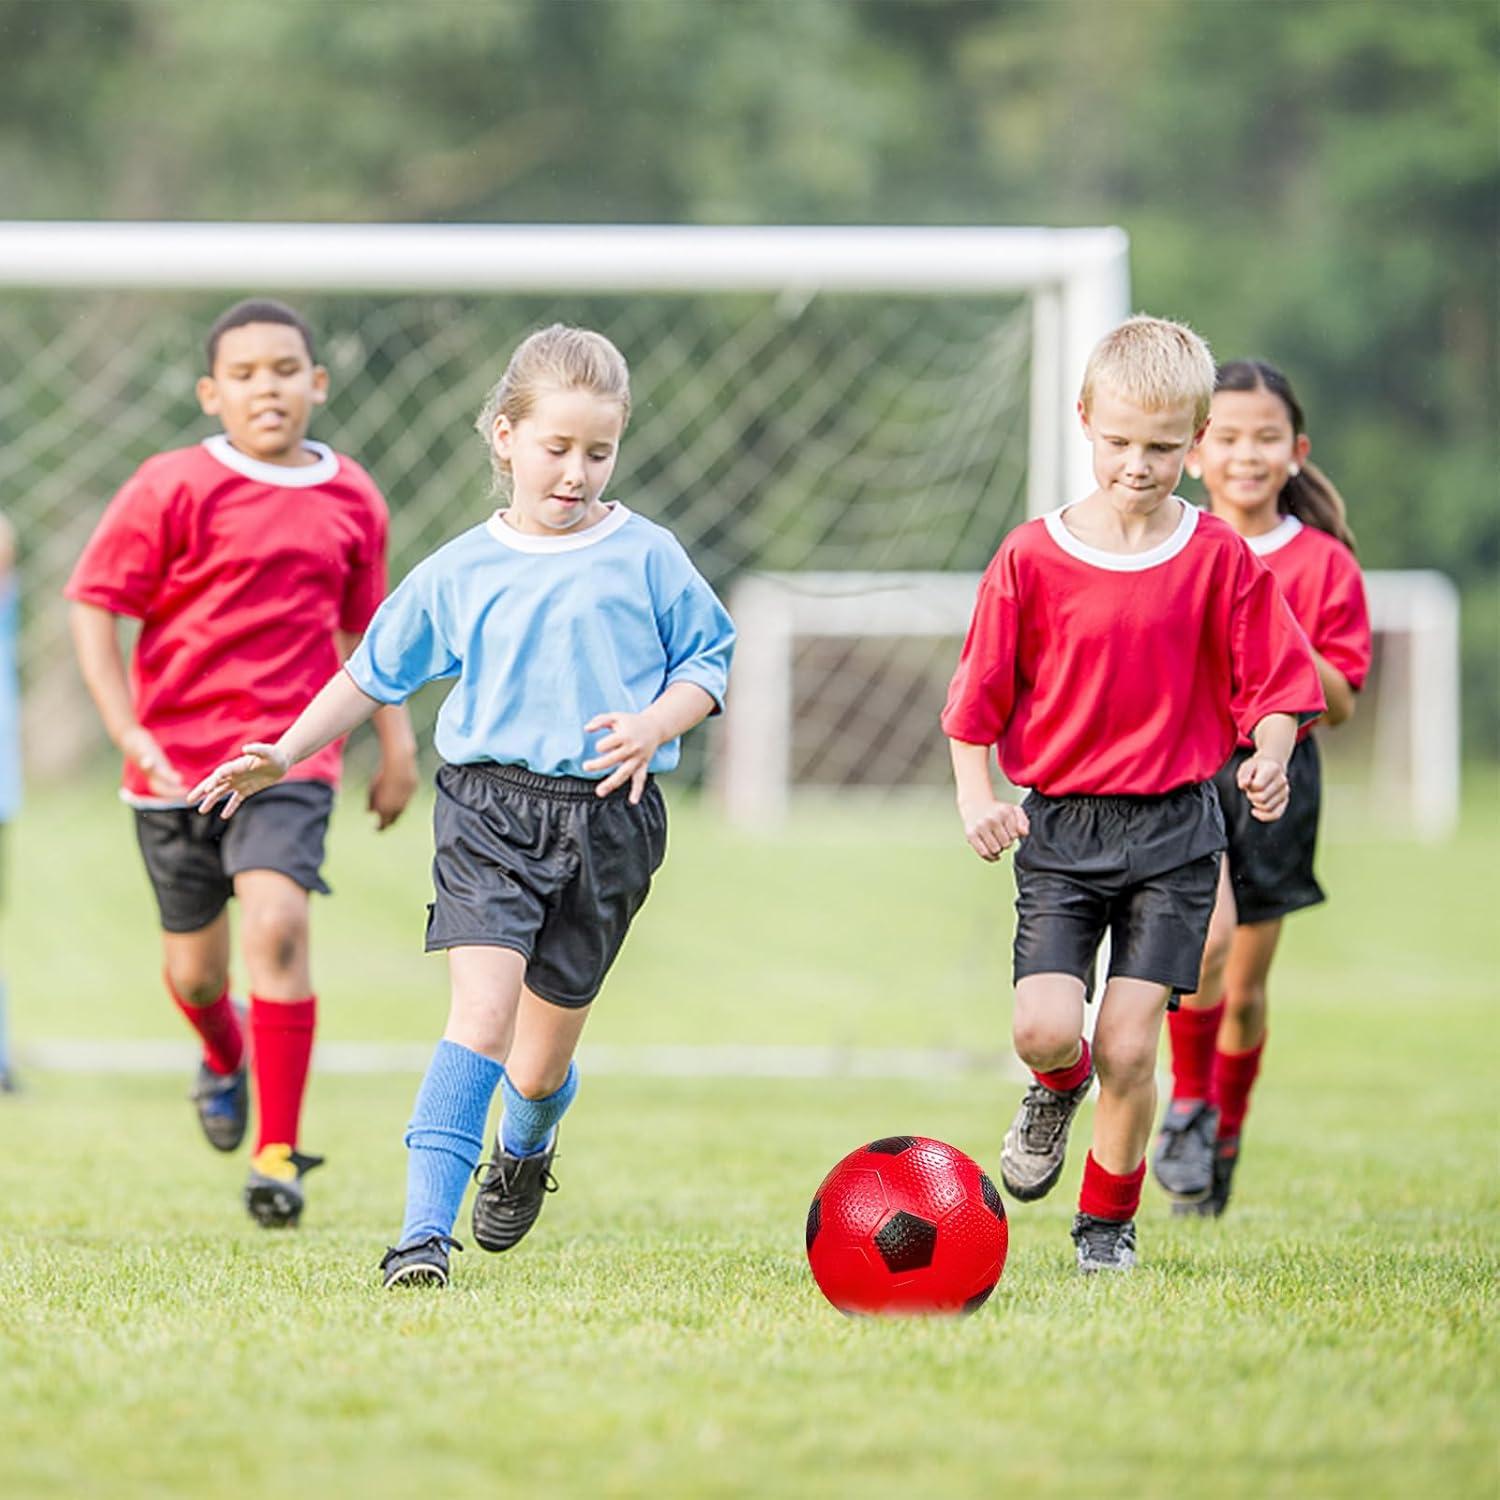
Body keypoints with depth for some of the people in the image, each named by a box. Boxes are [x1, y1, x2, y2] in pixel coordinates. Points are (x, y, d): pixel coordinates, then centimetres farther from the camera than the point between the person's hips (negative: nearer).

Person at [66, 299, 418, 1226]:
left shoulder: (351, 500, 5)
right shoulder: (173, 489, -7)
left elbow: (361, 628, 19)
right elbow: (94, 605, -6)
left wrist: (398, 742, 16)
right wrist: (129, 734, -14)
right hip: (177, 760, 0)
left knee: (275, 925, -21)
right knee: (194, 969, 10)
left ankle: (278, 1152, -14)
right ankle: (226, 1057, 49)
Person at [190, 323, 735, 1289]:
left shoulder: (646, 557, 3)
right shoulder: (460, 573, 6)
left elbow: (708, 661, 9)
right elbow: (376, 673, 17)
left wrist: (654, 725, -10)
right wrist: (285, 755, 13)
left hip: (607, 819, 1)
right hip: (490, 803, -1)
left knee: (544, 1053, 10)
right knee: (482, 1011, -20)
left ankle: (524, 1148, 47)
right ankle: (425, 1231, -23)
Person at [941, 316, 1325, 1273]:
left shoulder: (1220, 559, -2)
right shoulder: (1032, 557, -2)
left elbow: (1274, 682, 4)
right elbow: (979, 698, 4)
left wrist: (1270, 758, -15)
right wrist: (977, 799, -8)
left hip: (1173, 830, -1)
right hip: (1060, 826, 1)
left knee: (1128, 1044, -6)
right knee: (1043, 1029, -12)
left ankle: (1109, 1222, 16)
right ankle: (1059, 1089, 26)